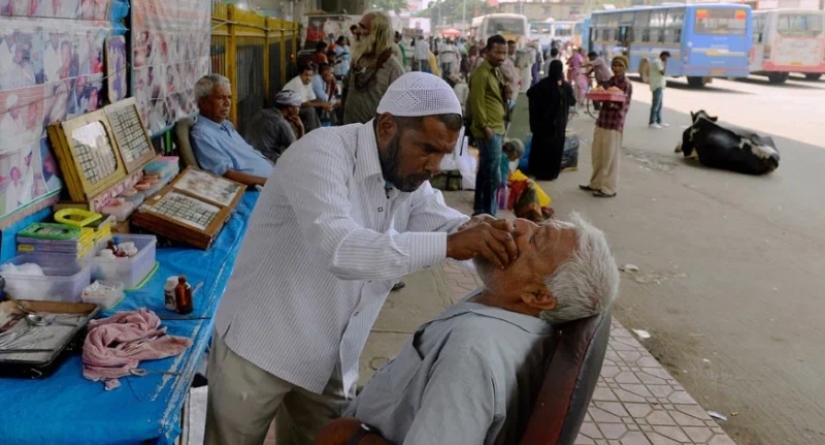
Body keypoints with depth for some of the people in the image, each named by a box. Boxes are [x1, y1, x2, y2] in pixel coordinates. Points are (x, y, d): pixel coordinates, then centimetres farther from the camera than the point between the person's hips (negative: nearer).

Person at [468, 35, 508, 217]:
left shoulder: (497, 72, 17)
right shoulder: (481, 73, -14)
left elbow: (506, 97, 22)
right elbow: (477, 102, -18)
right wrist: (485, 126, -19)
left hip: (498, 128, 10)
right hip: (489, 129, -10)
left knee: (486, 170, 14)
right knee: (492, 174, -9)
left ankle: (480, 209, 22)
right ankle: (488, 213, -3)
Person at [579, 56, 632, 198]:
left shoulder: (627, 84, -10)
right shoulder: (610, 80, 12)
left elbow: (624, 106, -15)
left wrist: (612, 103, -32)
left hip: (614, 124, -8)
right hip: (602, 121, 8)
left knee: (610, 157, -1)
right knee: (597, 156, 15)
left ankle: (609, 188, 7)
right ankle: (596, 183, 28)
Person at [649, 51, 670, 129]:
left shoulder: (659, 62, 18)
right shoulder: (657, 62, -14)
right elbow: (663, 72, -21)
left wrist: (664, 80, 14)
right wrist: (666, 64, -12)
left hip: (659, 86, 11)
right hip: (657, 87, -11)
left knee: (659, 105, 13)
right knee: (656, 105, -11)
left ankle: (659, 121, 17)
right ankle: (652, 122, -10)